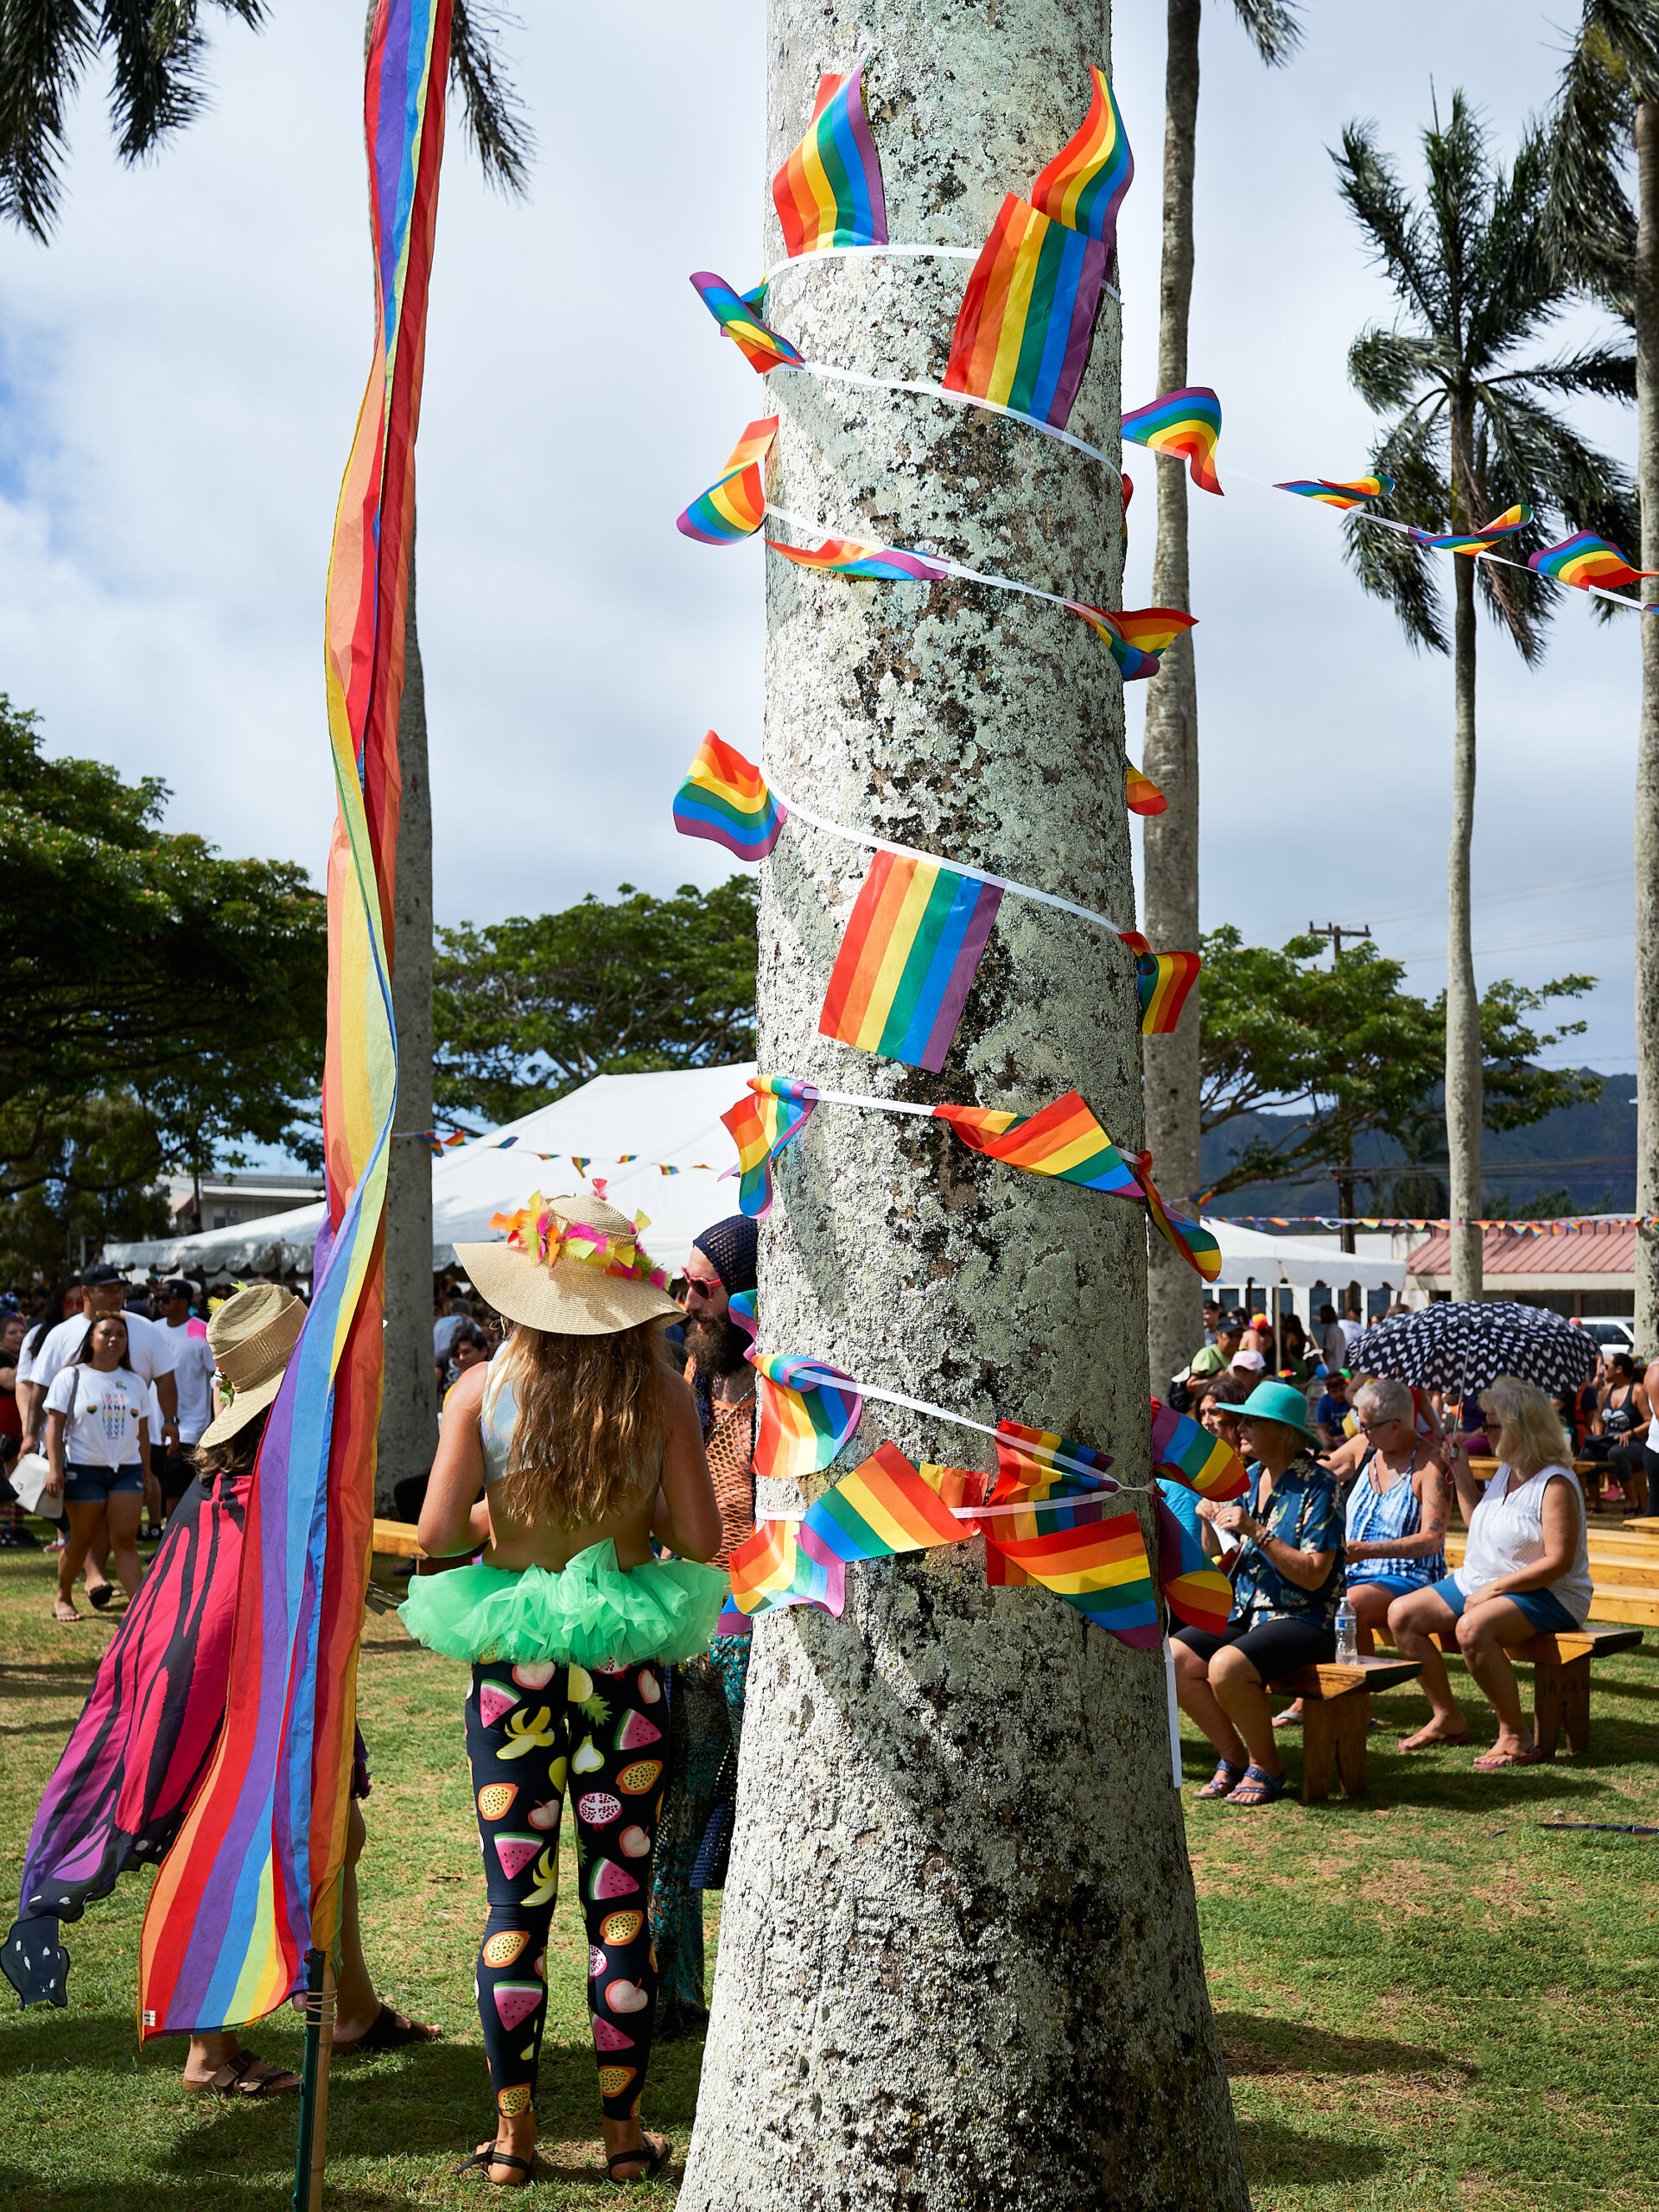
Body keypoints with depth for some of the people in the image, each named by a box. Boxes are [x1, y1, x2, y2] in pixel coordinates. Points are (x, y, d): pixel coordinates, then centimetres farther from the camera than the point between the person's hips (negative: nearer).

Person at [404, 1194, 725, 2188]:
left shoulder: (483, 1387, -6)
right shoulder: (661, 1392, -7)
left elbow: (437, 1533, -8)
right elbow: (700, 1539, -9)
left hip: (513, 1660, 0)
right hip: (625, 1662, 0)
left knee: (516, 1901, 10)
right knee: (623, 1902, 10)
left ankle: (513, 2136, 19)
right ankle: (626, 2132, 20)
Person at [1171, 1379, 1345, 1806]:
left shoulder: (1316, 1487, -12)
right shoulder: (1249, 1478, 10)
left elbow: (1313, 1575, -19)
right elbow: (1213, 1553, 18)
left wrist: (1257, 1532, -24)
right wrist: (1210, 1519, -2)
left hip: (1302, 1619, -7)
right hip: (1244, 1612, 7)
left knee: (1227, 1667, -31)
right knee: (1173, 1660, -15)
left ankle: (1266, 1767, -6)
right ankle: (1233, 1756, 4)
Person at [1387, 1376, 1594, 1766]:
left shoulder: (1555, 1484, -16)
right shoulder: (1506, 1470, 11)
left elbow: (1559, 1561, -23)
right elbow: (1478, 1522, 27)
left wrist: (1493, 1588, -22)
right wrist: (1460, 1471, 16)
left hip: (1545, 1594, -10)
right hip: (1479, 1582, 10)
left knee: (1472, 1628, -38)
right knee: (1401, 1614, -3)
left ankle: (1515, 1736, -21)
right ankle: (1447, 1718, 6)